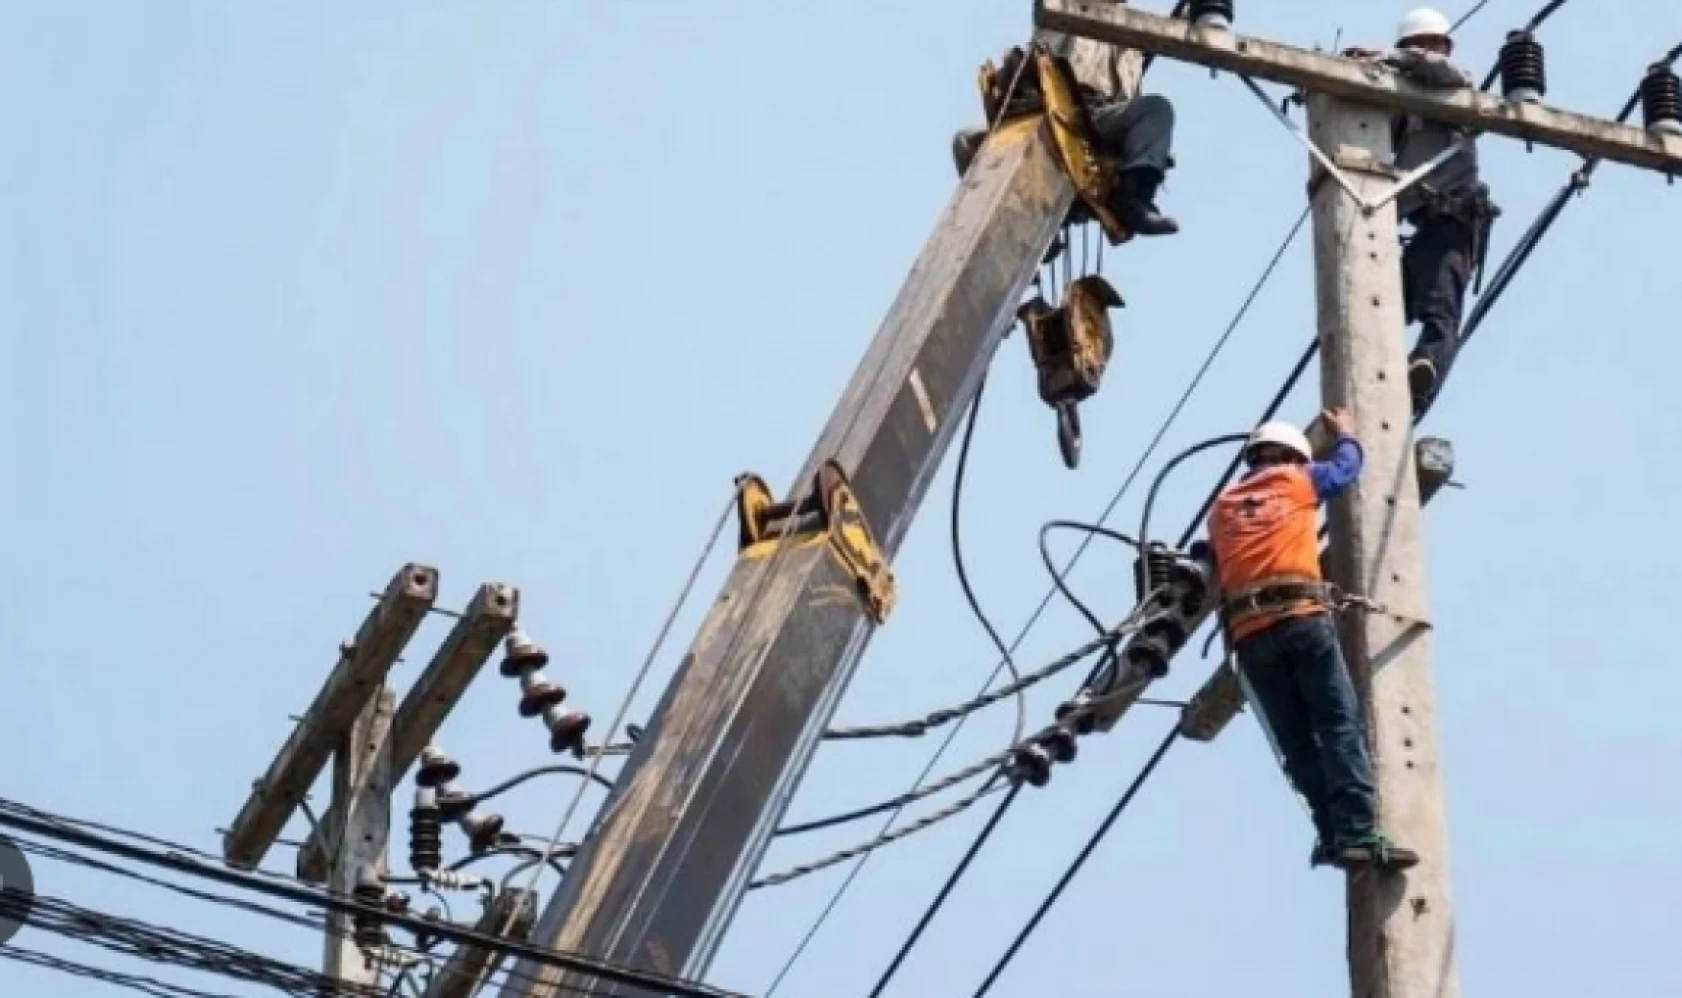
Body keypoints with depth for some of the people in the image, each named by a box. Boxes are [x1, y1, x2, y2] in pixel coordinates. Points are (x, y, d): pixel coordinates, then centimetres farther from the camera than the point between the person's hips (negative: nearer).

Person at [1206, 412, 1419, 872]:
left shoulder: (1222, 507, 25)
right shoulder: (1297, 480, 17)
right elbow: (1346, 467, 33)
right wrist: (1344, 433, 52)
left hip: (1248, 633, 4)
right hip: (1301, 617, -4)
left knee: (1297, 740, 4)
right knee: (1341, 726, -9)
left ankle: (1333, 835, -8)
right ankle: (1359, 834, -22)